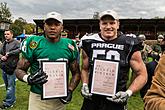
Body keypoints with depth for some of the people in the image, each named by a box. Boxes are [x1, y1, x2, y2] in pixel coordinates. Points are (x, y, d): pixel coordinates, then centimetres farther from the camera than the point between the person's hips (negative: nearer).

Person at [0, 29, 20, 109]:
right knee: (7, 85, 17)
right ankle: (12, 99, 32)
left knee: (10, 86, 0)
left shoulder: (15, 42, -8)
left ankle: (8, 103, 8)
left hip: (11, 67, -8)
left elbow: (20, 49, -26)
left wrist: (9, 53, -22)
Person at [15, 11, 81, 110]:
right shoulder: (33, 43, -8)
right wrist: (28, 79, -22)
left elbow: (76, 73, 7)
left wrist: (70, 90, -7)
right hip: (38, 98, -2)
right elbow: (19, 69, -1)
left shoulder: (69, 46, 0)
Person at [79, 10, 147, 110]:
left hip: (116, 101, -2)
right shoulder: (89, 43, 1)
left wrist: (128, 93, -14)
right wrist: (85, 85, -4)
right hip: (91, 100, 3)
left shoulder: (129, 45, -7)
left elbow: (142, 74, -2)